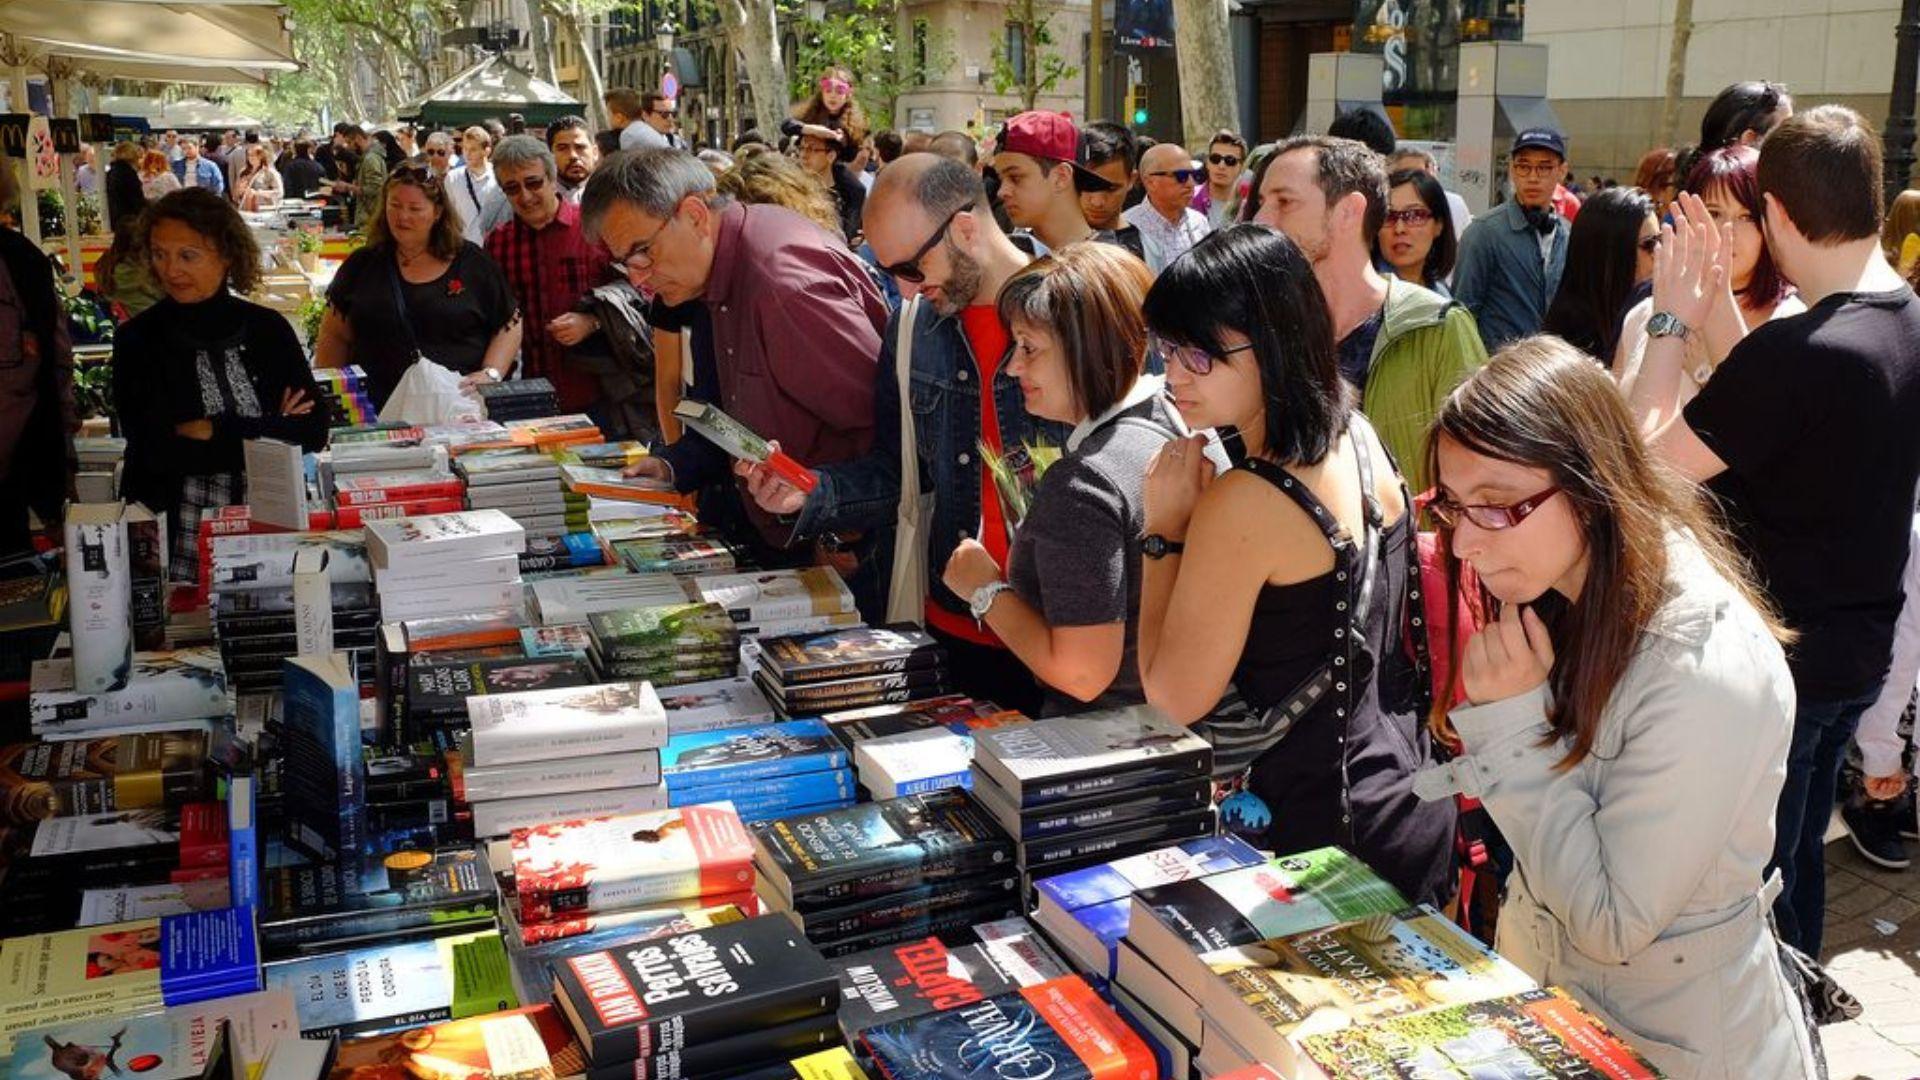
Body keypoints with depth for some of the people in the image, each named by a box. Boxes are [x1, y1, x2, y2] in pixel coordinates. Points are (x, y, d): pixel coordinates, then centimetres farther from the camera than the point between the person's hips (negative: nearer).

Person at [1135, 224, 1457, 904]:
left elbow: (1173, 698, -15)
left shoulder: (1243, 503, -26)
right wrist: (1197, 512, 6)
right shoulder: (1360, 440, -1)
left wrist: (1163, 528, -13)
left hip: (1322, 832, -8)